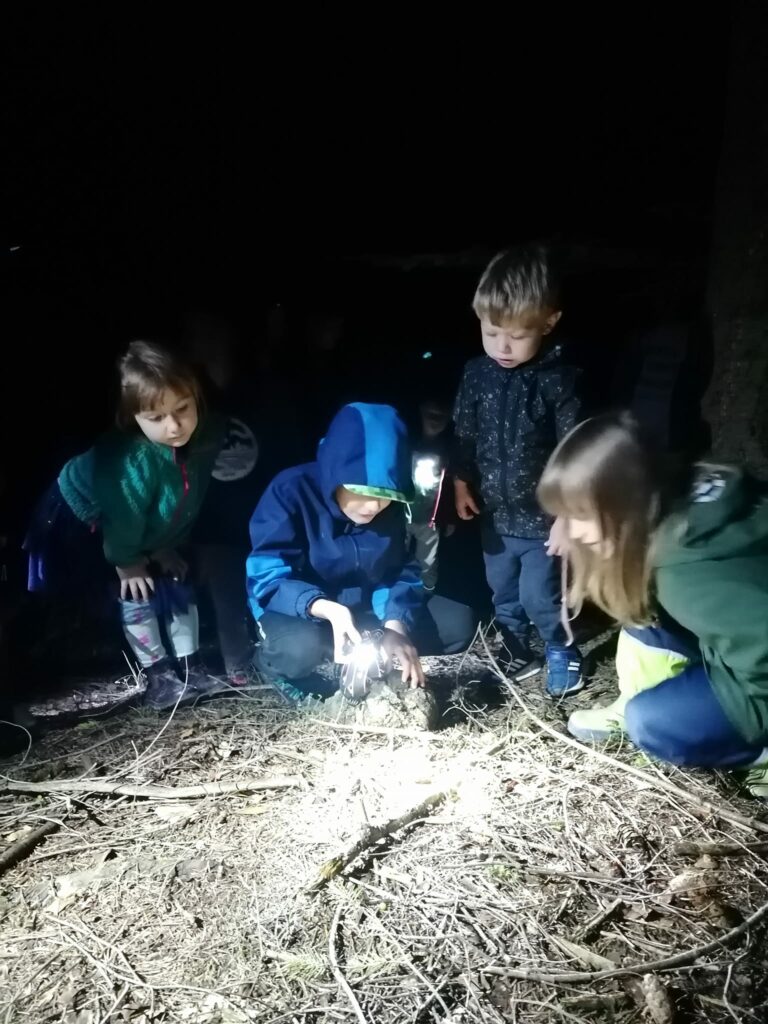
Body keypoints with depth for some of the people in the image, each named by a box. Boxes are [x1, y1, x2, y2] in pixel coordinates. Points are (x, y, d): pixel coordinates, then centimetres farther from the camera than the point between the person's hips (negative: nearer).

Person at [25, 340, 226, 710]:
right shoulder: (132, 461, -42)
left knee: (179, 582, 7)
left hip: (153, 530, 6)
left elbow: (188, 501, -7)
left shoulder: (206, 436, -23)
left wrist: (167, 547, 1)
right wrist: (126, 561, -11)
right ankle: (157, 672, 9)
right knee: (136, 593, -7)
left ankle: (190, 665, 20)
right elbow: (124, 518, -27)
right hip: (86, 521, -6)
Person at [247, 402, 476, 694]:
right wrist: (328, 610, -42)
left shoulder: (391, 507, -9)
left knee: (458, 621, -10)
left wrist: (395, 626, -27)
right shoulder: (291, 490, -22)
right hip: (302, 612, -5)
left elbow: (400, 572, -7)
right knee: (302, 647, -40)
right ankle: (272, 660, -3)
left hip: (365, 609, 5)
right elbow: (267, 577, -26)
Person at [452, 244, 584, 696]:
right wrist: (462, 482, 7)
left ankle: (564, 654, 30)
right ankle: (517, 653, 40)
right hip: (494, 513, 5)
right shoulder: (476, 374, -4)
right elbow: (463, 434, 8)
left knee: (540, 595, 4)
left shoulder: (557, 379, -17)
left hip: (542, 515, -5)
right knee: (503, 593, 19)